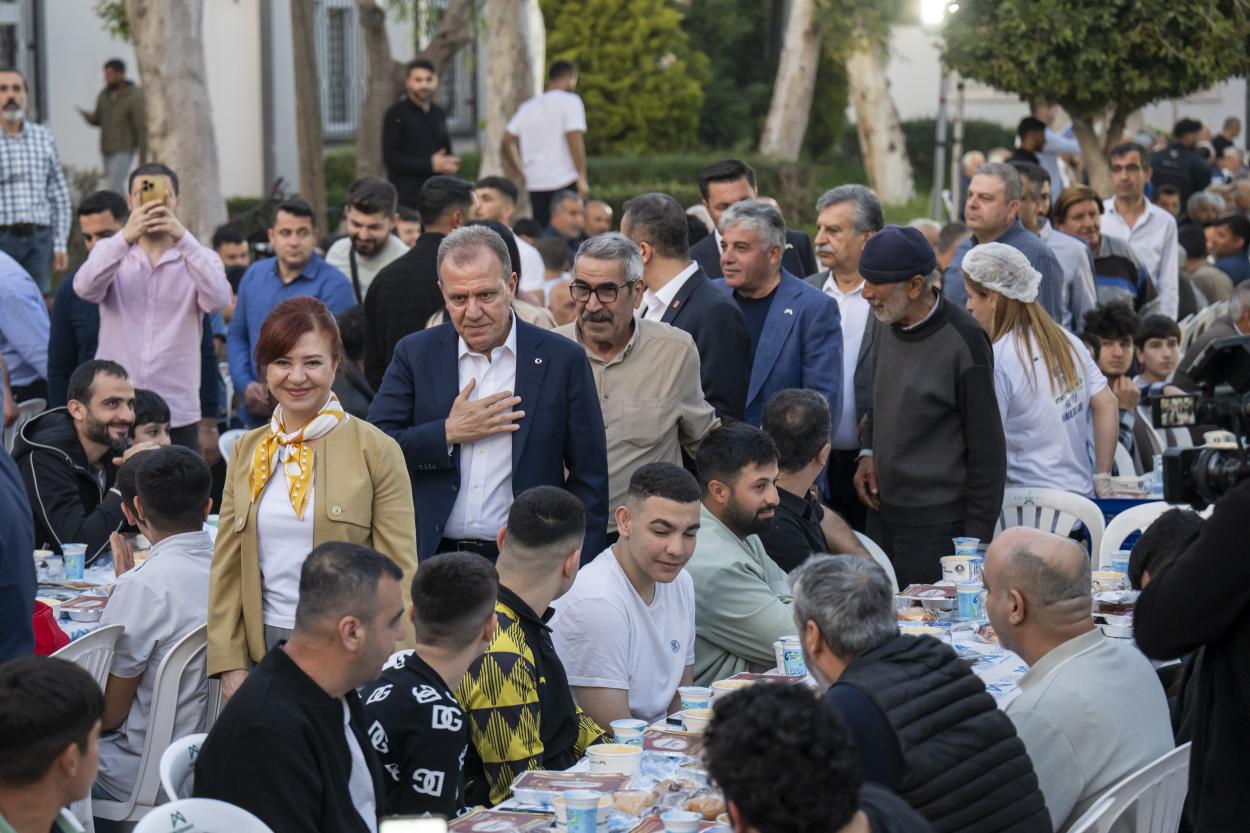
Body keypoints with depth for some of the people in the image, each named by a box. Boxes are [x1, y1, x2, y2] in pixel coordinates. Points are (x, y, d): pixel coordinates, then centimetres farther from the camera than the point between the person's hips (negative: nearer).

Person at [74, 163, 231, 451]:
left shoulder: (198, 258, 5)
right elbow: (85, 288, -14)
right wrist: (125, 238, -30)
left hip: (178, 417, 0)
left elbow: (218, 299, -15)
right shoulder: (110, 253, 7)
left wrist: (183, 238, -27)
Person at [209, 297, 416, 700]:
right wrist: (229, 663, 2)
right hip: (266, 650, 4)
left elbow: (399, 575, -5)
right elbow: (227, 568, 11)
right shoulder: (247, 451, 10)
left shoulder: (375, 450, -4)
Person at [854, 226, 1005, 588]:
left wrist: (977, 538, -12)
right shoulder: (891, 325, 5)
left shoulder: (963, 341, -16)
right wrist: (869, 452, 5)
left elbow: (987, 447, -13)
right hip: (883, 513, 7)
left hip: (937, 525, -7)